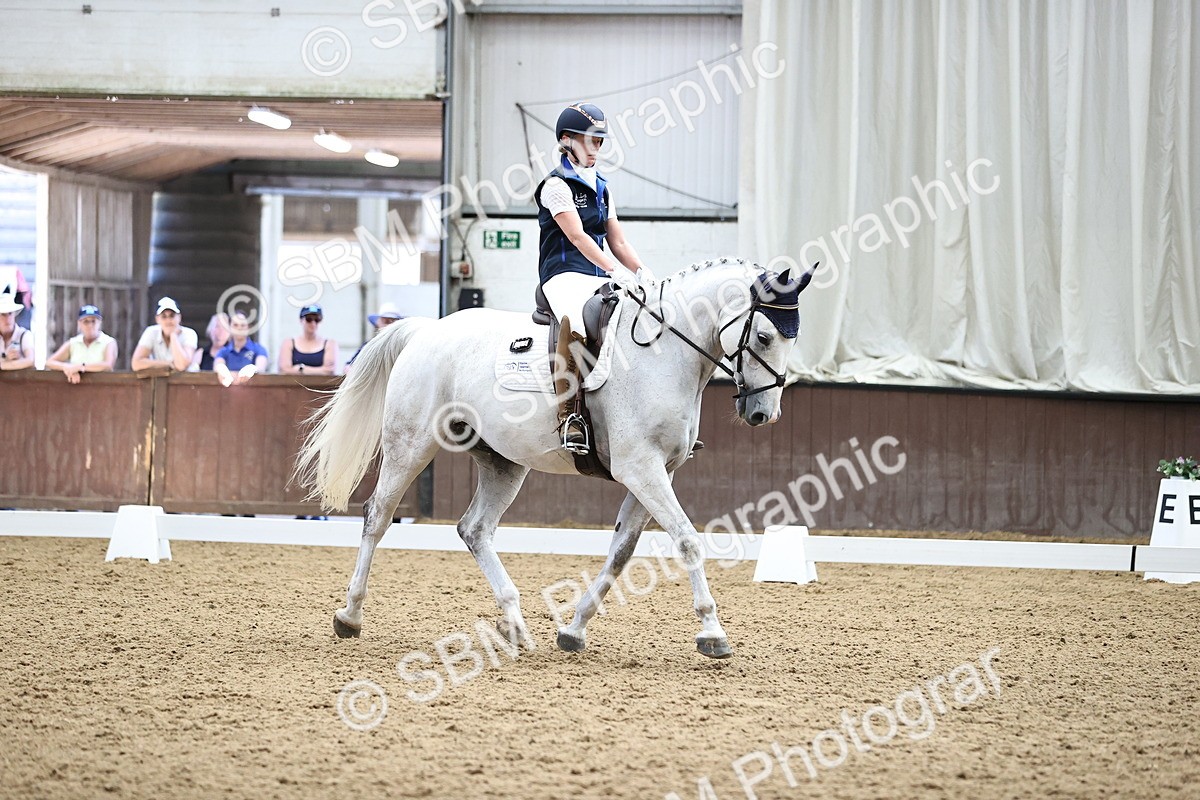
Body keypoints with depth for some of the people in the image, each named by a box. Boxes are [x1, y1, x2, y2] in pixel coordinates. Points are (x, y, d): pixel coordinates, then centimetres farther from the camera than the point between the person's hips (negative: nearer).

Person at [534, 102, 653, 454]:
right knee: (575, 321, -39)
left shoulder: (602, 189, 22)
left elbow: (618, 243, 19)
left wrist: (642, 273, 0)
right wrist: (616, 271, -26)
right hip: (564, 275, -8)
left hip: (599, 279, 8)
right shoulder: (556, 186, -2)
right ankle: (568, 416, -43)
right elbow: (577, 237, -14)